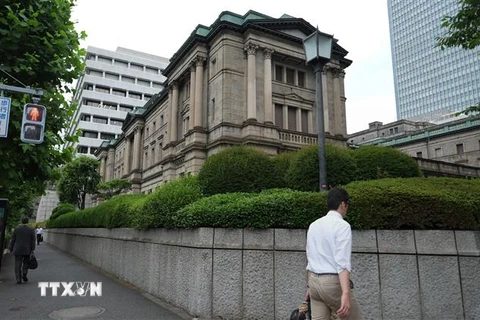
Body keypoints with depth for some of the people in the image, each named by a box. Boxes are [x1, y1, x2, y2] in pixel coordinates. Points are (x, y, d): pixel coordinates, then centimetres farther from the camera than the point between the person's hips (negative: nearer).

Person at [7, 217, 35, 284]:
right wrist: (32, 250, 0)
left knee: (18, 265, 4)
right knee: (26, 263, 17)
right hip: (27, 250, 0)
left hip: (18, 250, 0)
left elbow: (13, 240, 2)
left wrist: (10, 249, 9)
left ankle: (18, 279, -2)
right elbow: (33, 241, -4)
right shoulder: (31, 230, -2)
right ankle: (24, 274, -3)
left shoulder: (16, 229, 0)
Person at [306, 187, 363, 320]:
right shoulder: (342, 225, -10)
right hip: (333, 282, -7)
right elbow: (342, 262, -21)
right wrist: (345, 293, -26)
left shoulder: (313, 225, 10)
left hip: (314, 280, 7)